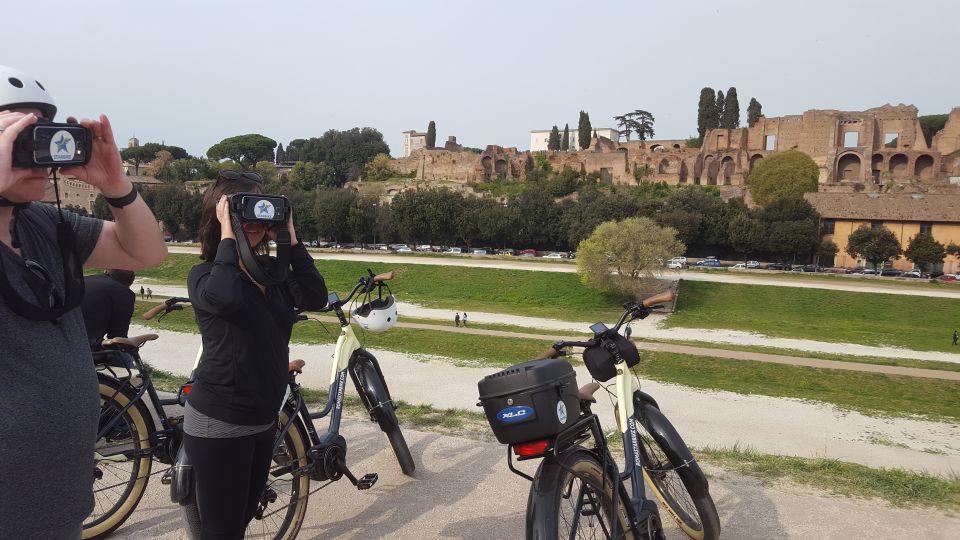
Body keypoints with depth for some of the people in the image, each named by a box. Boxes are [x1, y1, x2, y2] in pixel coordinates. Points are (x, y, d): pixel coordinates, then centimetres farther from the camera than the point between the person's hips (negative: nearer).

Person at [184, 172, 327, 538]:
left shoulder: (272, 270, 7)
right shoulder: (204, 274, -10)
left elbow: (315, 298, -9)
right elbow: (224, 298, -34)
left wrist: (290, 238, -10)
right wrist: (228, 235, -22)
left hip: (263, 418, 6)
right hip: (219, 422, -6)